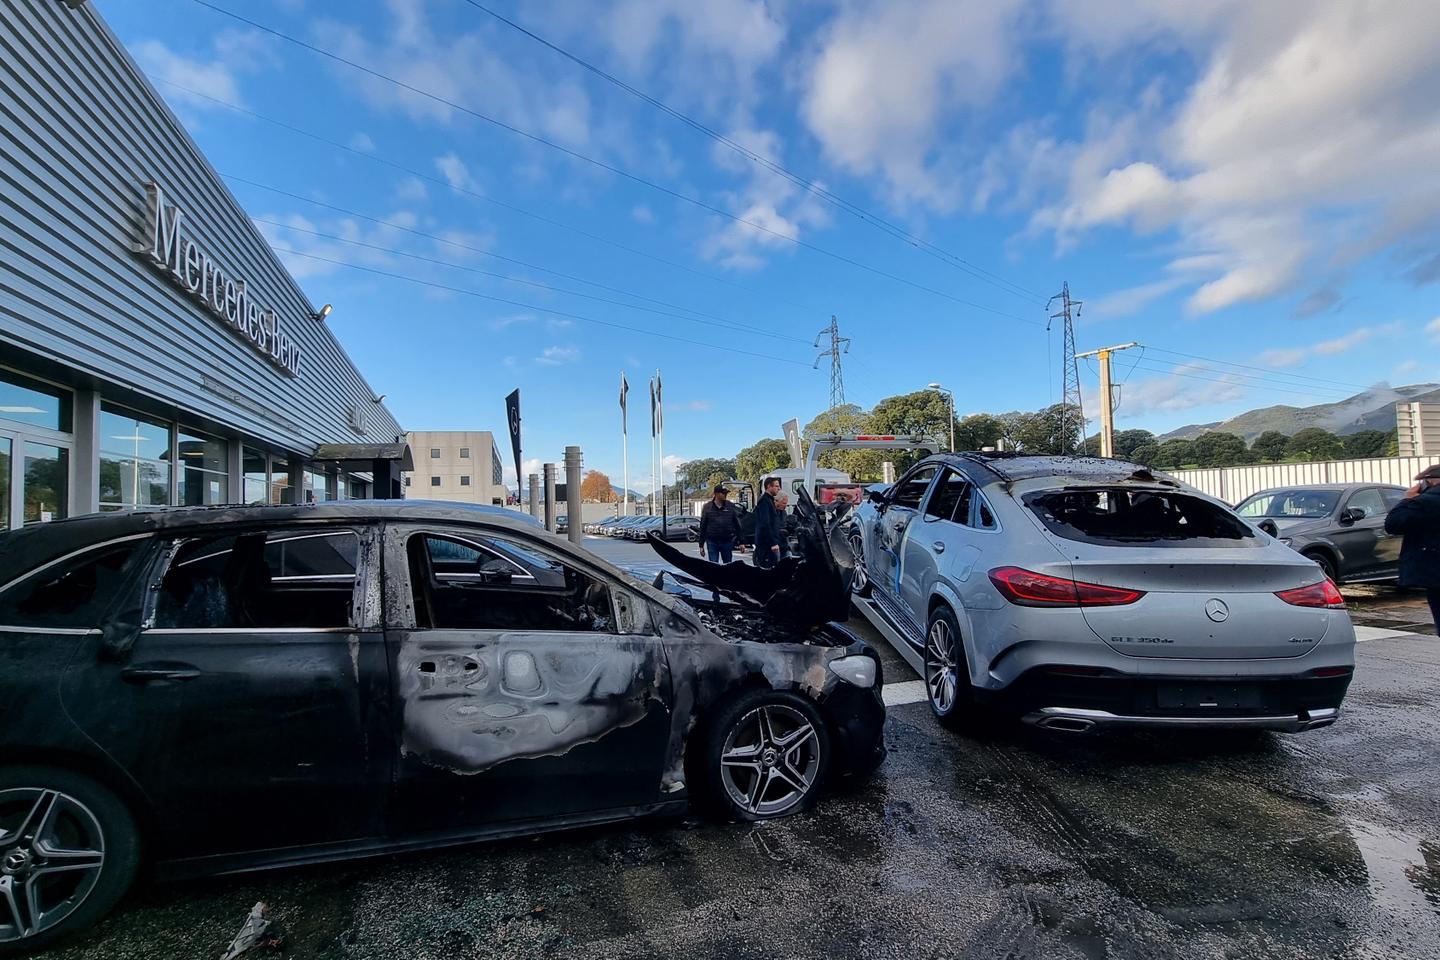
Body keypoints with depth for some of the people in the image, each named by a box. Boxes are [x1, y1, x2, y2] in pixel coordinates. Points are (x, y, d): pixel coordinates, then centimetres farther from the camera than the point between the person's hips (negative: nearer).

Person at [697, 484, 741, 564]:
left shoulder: (731, 506, 1)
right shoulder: (707, 507, 0)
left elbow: (737, 525, 4)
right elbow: (702, 527, 4)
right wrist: (701, 545, 2)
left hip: (727, 541, 1)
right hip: (712, 542, -1)